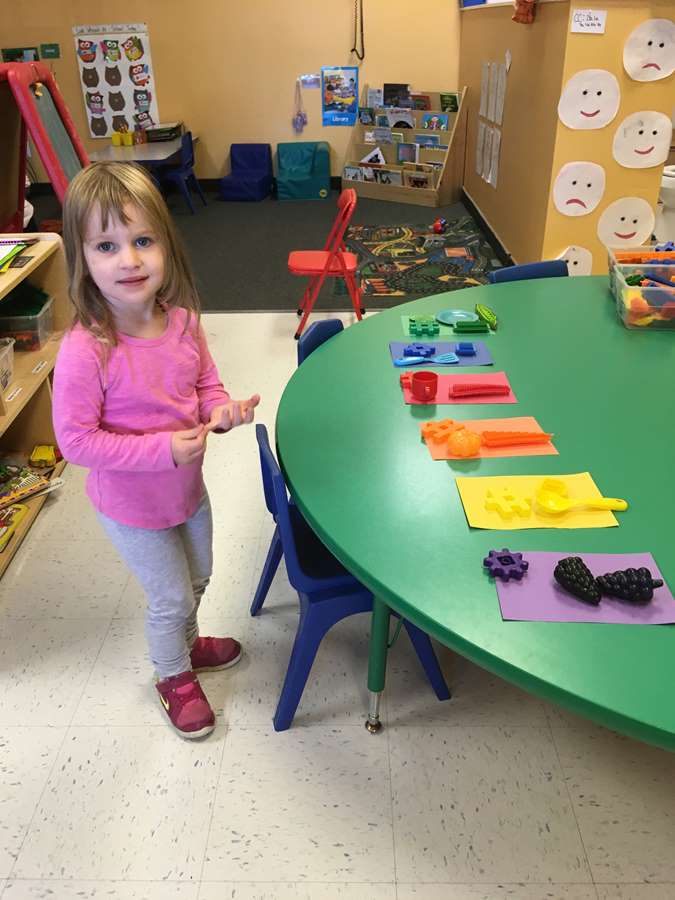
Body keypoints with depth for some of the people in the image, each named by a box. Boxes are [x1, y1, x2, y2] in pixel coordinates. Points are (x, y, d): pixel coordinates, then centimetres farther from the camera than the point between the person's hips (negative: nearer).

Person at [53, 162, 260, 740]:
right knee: (171, 596, 13)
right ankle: (174, 677, 44)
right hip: (133, 507, -6)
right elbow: (75, 440, -25)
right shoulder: (86, 351, -31)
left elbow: (206, 384, 1)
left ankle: (185, 643, 59)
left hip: (188, 487, 6)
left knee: (196, 581, 27)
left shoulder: (182, 319, -13)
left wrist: (223, 410, -21)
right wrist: (162, 449, -31)